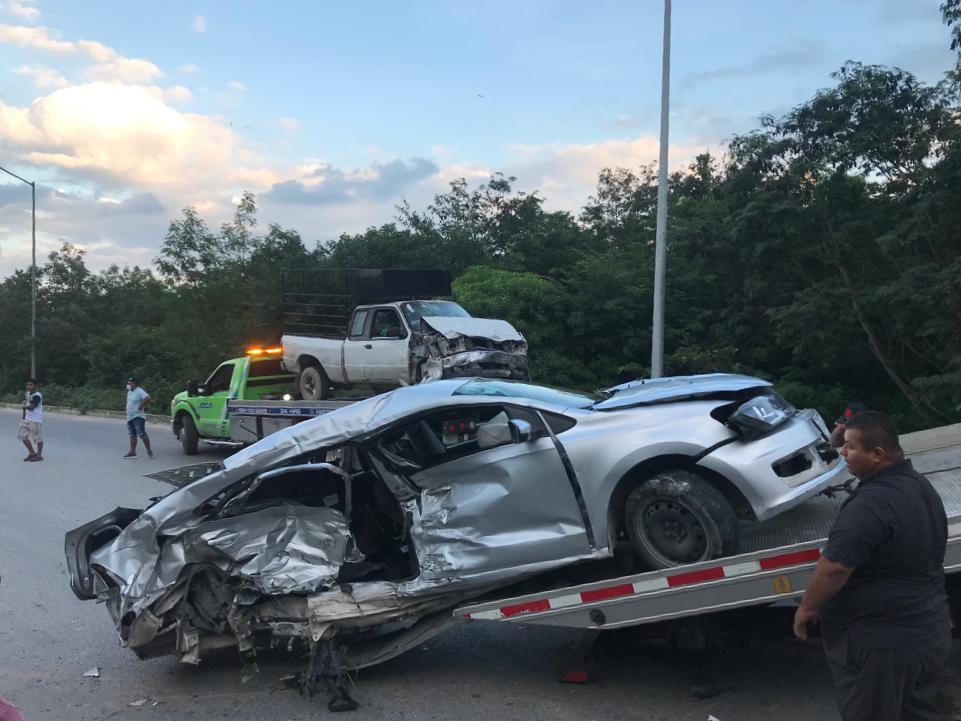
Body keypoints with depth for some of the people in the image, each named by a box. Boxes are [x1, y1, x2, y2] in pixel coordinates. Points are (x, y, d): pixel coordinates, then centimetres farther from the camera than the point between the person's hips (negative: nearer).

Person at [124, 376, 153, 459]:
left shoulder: (139, 391, -14)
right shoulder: (129, 392, 15)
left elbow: (147, 398, -29)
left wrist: (141, 406, -22)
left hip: (138, 417, -9)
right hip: (130, 417, 9)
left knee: (142, 434, -9)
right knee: (132, 436, 10)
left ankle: (149, 451, -4)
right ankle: (132, 452, 13)